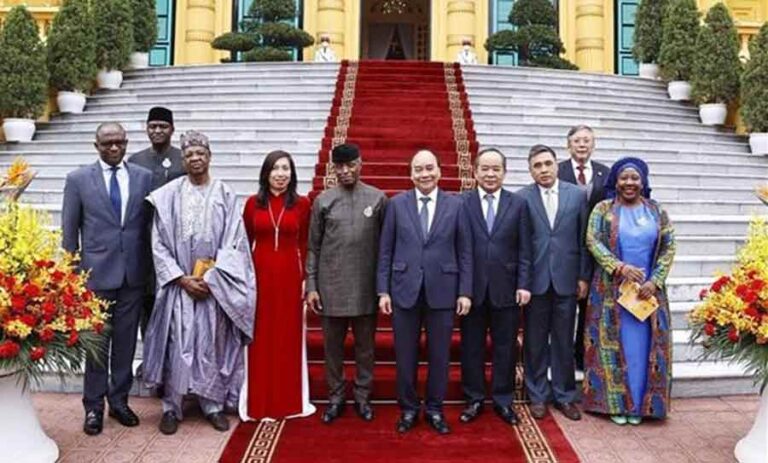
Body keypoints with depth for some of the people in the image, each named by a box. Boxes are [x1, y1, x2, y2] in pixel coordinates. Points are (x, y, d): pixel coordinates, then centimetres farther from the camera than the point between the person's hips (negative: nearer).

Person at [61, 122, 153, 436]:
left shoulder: (144, 177, 4)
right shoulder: (78, 179, 0)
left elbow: (149, 224, 7)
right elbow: (69, 230, 3)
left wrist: (149, 266, 5)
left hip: (133, 274, 2)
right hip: (96, 273, -2)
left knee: (126, 342, 10)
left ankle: (119, 400, 25)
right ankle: (93, 407, 19)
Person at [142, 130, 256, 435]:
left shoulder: (225, 195, 0)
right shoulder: (168, 195, 0)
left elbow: (233, 242, -3)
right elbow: (159, 243, 0)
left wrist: (210, 278, -10)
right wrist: (182, 278, -8)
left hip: (215, 285, 0)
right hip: (179, 283, 0)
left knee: (213, 345, 6)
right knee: (177, 346, 2)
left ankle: (213, 405, 18)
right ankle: (172, 407, 14)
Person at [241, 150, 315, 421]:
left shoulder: (301, 204, 1)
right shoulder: (253, 203, 2)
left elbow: (304, 246, 4)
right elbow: (245, 244, 6)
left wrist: (306, 280, 0)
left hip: (289, 276, 0)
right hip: (260, 274, 0)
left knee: (289, 337, 8)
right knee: (260, 339, 7)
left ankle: (288, 401, 21)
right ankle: (259, 403, 19)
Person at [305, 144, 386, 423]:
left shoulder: (378, 198, 1)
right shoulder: (323, 201, 3)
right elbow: (313, 247, 5)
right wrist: (311, 286, 0)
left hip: (366, 286, 0)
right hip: (331, 286, 1)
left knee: (365, 345, 10)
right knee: (333, 345, 10)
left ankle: (362, 396, 25)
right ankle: (335, 397, 25)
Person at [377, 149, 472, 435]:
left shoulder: (455, 205, 2)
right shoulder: (396, 204, 3)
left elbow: (465, 252, 3)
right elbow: (385, 251, 3)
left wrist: (465, 291, -2)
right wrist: (383, 290, -2)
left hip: (442, 290, 0)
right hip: (404, 290, 0)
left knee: (439, 355, 9)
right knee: (405, 355, 8)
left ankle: (435, 409, 25)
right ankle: (408, 408, 25)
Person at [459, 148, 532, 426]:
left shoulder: (518, 204, 4)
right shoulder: (461, 203, 0)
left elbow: (524, 249, 3)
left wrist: (523, 284, -4)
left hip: (506, 288, 1)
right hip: (472, 288, -1)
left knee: (505, 347, 9)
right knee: (472, 347, 9)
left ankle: (503, 400, 24)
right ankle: (474, 399, 24)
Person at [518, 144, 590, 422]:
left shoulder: (577, 195, 3)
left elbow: (583, 239, 5)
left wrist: (584, 276, 2)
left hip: (566, 279, 1)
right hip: (535, 280, -1)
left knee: (564, 341, 10)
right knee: (535, 342, 9)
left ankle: (564, 395, 23)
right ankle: (537, 396, 22)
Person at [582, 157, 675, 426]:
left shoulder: (656, 211, 6)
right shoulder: (603, 209, 0)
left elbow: (669, 247, 2)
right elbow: (593, 241, -10)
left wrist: (655, 281, -10)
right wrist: (620, 267, -23)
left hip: (647, 290, 2)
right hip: (612, 290, -2)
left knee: (642, 346, 7)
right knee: (614, 345, 4)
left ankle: (638, 404, 20)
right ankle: (615, 402, 16)